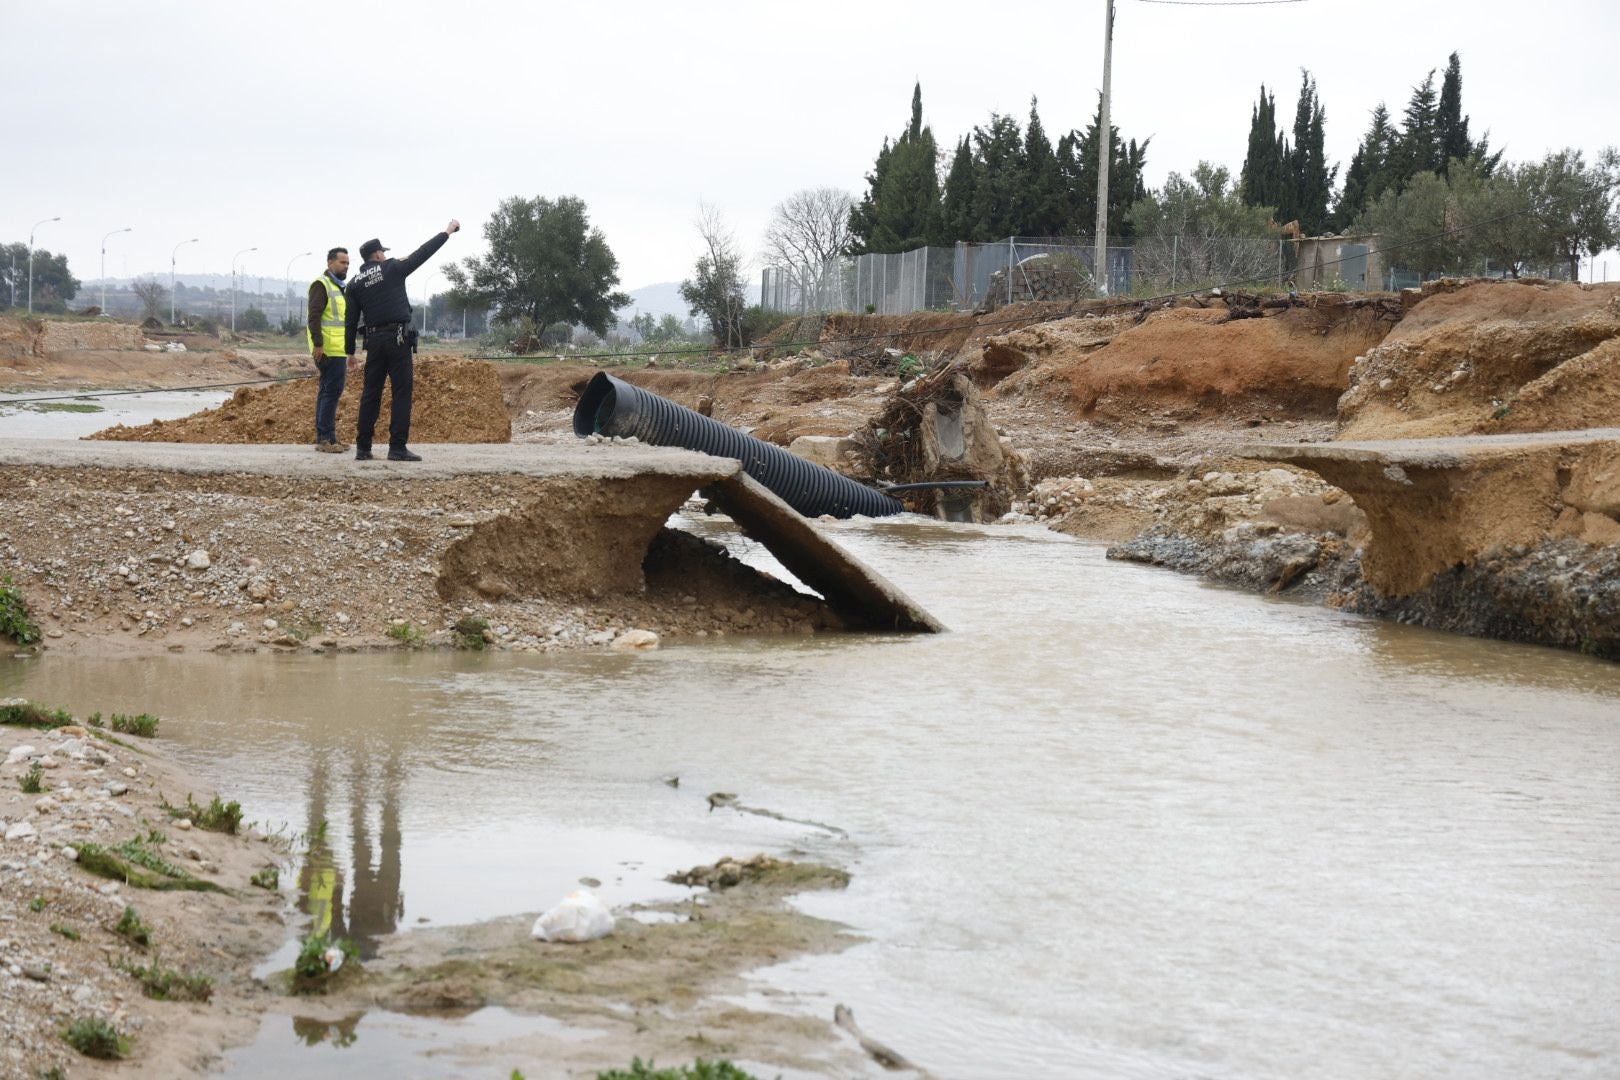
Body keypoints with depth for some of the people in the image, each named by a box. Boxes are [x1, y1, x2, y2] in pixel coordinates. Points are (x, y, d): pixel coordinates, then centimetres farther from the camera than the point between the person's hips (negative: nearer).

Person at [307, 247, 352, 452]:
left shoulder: (338, 287, 22)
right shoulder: (321, 285, -9)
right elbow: (314, 315, -19)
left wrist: (348, 351, 28)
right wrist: (318, 344, -27)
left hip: (337, 350, 10)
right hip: (328, 349, -10)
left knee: (327, 391, 11)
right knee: (332, 391, -13)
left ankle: (323, 437, 15)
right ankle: (325, 438, -13)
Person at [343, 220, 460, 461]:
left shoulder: (354, 284, 9)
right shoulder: (392, 269, -1)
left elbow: (351, 321, 8)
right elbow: (422, 253, 4)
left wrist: (350, 351, 13)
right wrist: (447, 232, 13)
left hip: (374, 341, 5)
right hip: (398, 339, -5)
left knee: (370, 394, 9)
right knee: (402, 392, -3)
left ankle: (363, 448, 8)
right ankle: (397, 448, -9)